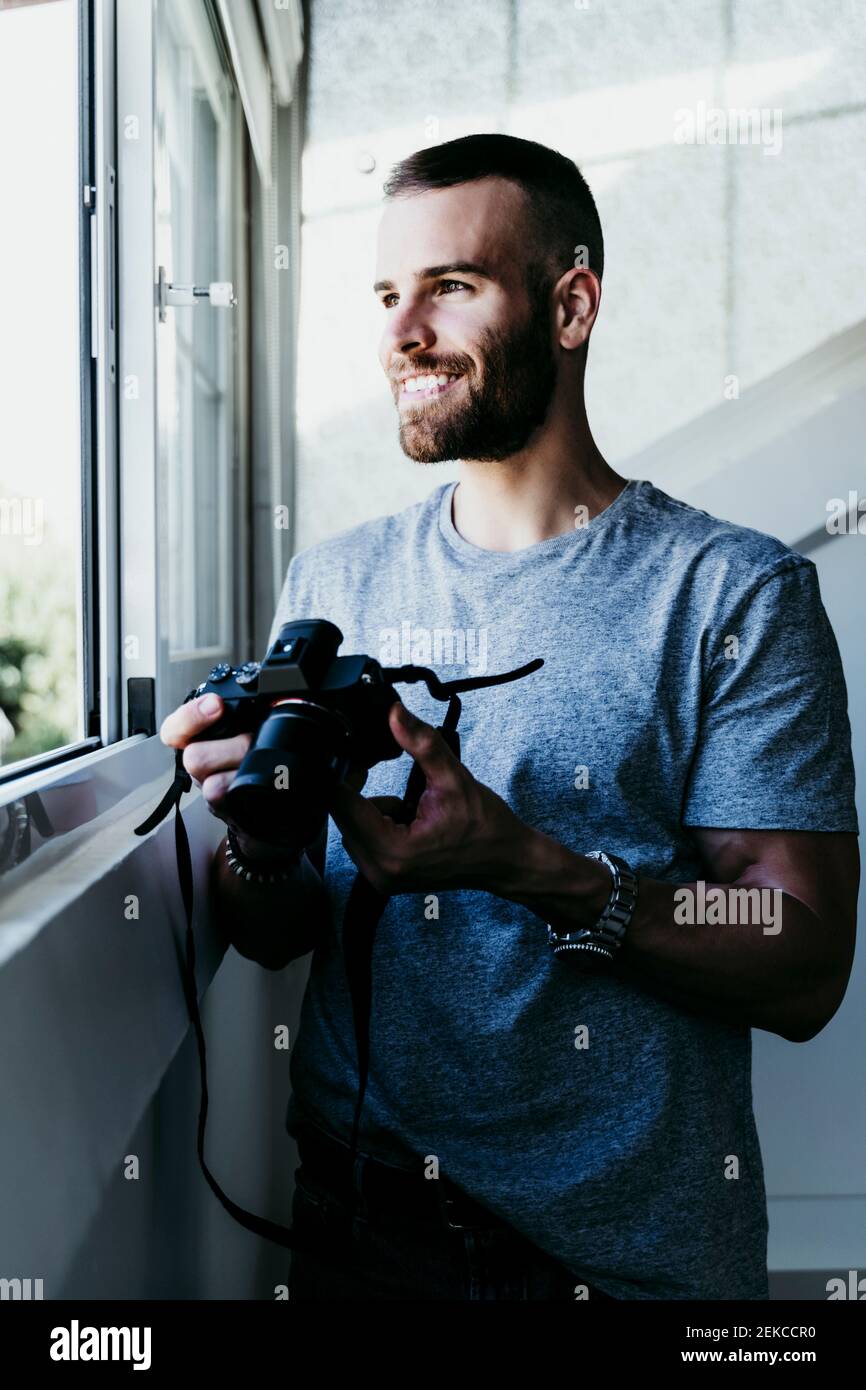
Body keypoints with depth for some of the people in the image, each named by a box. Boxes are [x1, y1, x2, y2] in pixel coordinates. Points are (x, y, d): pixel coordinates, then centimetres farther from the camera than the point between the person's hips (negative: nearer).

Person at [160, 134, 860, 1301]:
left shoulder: (734, 592, -9)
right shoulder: (331, 582, 3)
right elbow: (272, 938, 4)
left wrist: (525, 865, -27)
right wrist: (259, 844, -18)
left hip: (633, 1249, -3)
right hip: (357, 1220, 4)